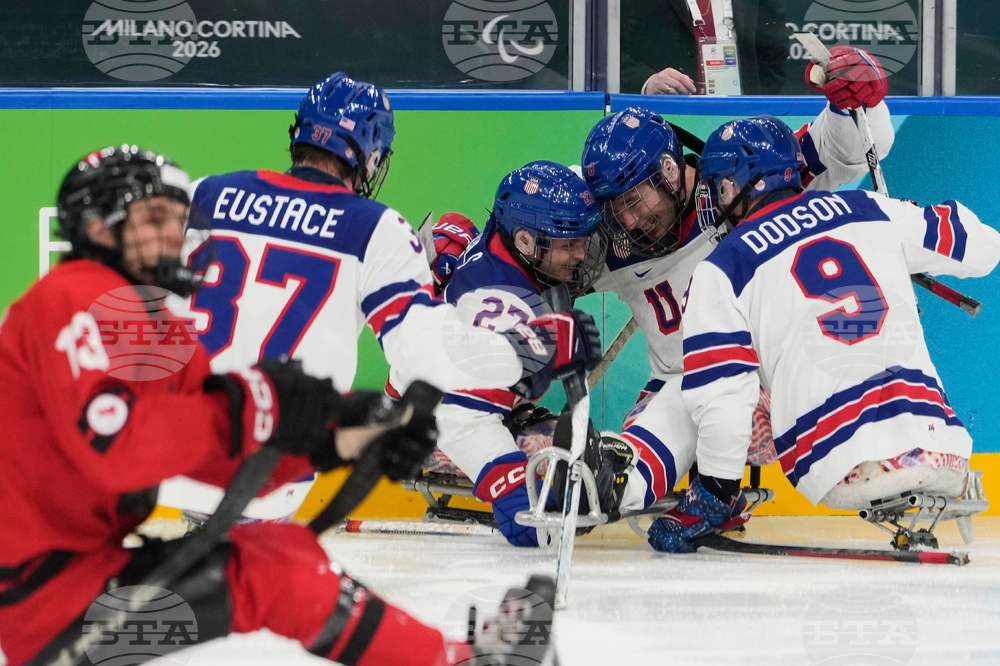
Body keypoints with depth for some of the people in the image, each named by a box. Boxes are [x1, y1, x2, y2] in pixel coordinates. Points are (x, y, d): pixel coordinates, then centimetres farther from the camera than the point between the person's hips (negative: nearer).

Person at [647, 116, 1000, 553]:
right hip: (942, 451, 4)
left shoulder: (721, 271, 5)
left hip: (841, 473, -4)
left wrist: (716, 493, 10)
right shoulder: (871, 212, 14)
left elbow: (722, 396, -1)